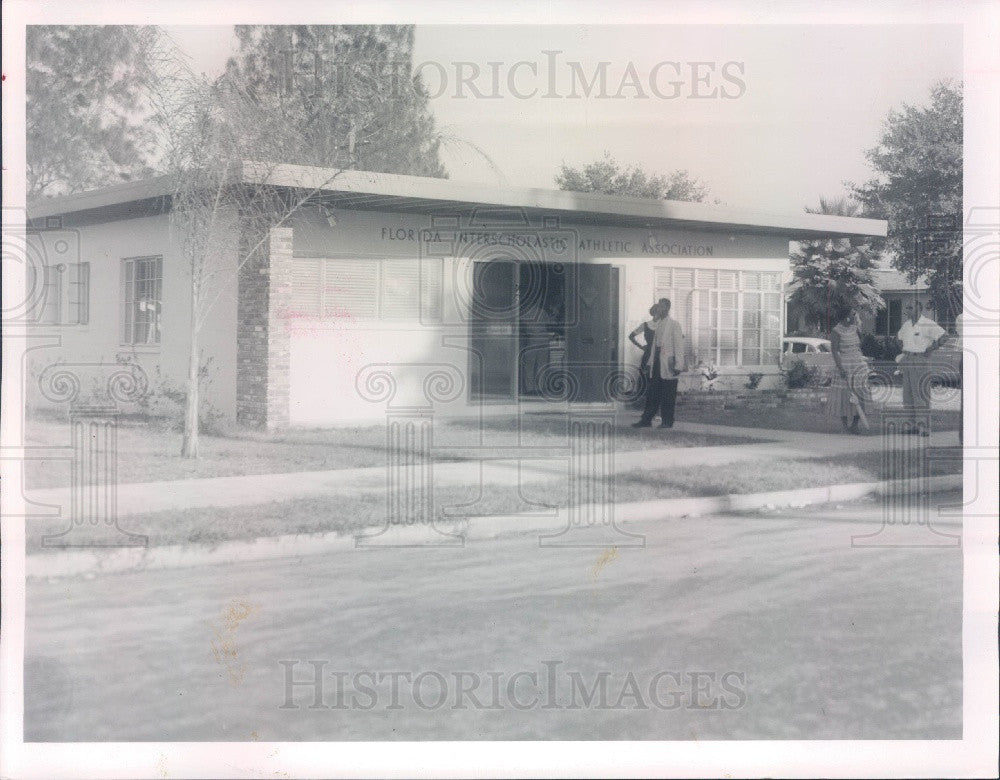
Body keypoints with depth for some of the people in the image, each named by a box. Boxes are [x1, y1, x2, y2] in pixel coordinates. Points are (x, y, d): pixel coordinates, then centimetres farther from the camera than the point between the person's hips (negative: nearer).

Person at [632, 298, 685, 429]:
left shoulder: (674, 325, -6)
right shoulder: (658, 325, 15)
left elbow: (679, 346, -8)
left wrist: (678, 365, -13)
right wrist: (651, 362, 16)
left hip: (668, 365, -7)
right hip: (657, 364, 7)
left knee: (668, 396, -1)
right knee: (652, 393, 6)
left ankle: (667, 421, 7)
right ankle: (646, 420, 8)